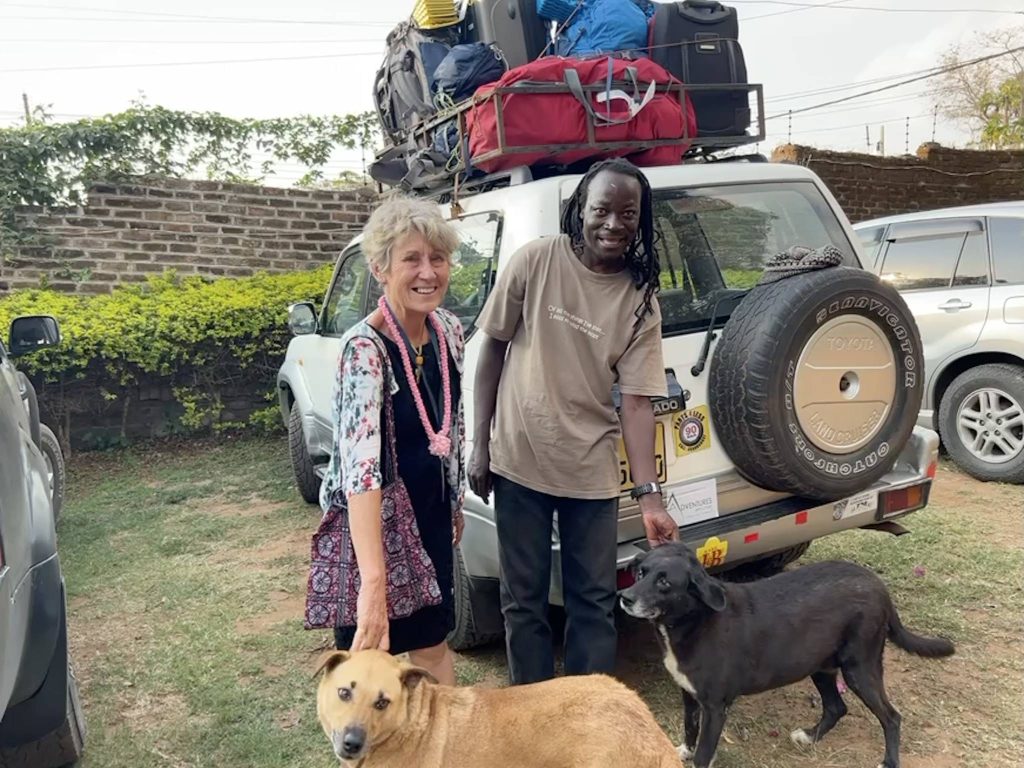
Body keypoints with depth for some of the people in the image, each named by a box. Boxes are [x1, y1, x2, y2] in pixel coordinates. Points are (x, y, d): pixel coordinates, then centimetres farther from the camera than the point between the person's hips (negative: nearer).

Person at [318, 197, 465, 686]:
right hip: (370, 524, -6)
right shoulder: (365, 348, -28)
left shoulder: (450, 330, -6)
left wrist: (456, 500, 17)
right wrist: (374, 582, -50)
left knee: (432, 640, 21)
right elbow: (360, 462, -41)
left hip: (431, 517, 6)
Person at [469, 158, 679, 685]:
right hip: (518, 461, 0)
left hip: (591, 469, 1)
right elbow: (493, 350, 0)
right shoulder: (535, 261, -7)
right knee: (522, 600, 13)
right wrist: (480, 444, -3)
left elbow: (637, 403, -7)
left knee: (594, 601, 12)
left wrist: (650, 497, -17)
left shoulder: (641, 300, -4)